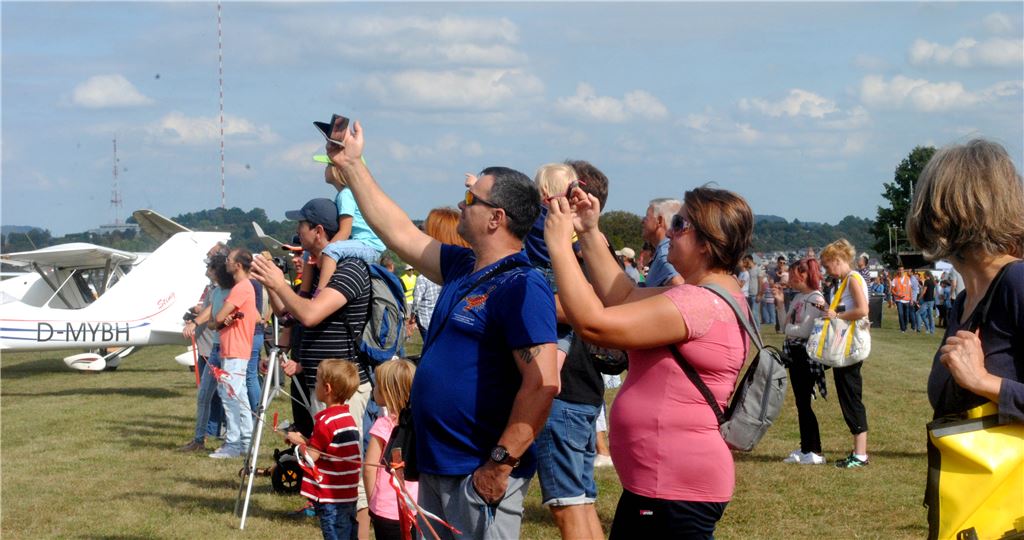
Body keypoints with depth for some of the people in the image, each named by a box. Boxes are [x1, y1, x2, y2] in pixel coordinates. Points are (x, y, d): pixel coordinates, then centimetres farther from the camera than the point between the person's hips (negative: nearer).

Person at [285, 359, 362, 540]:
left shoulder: (325, 421, -17)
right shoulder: (348, 418, 10)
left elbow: (311, 456, -15)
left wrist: (297, 441, 1)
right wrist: (305, 440, 12)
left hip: (330, 498, -8)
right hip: (348, 495, 8)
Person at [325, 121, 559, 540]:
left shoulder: (521, 287, -17)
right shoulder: (462, 269, 10)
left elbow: (542, 384, -24)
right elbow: (401, 234, 21)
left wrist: (501, 465, -25)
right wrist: (351, 164, 23)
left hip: (480, 477, -9)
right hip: (436, 469, 9)